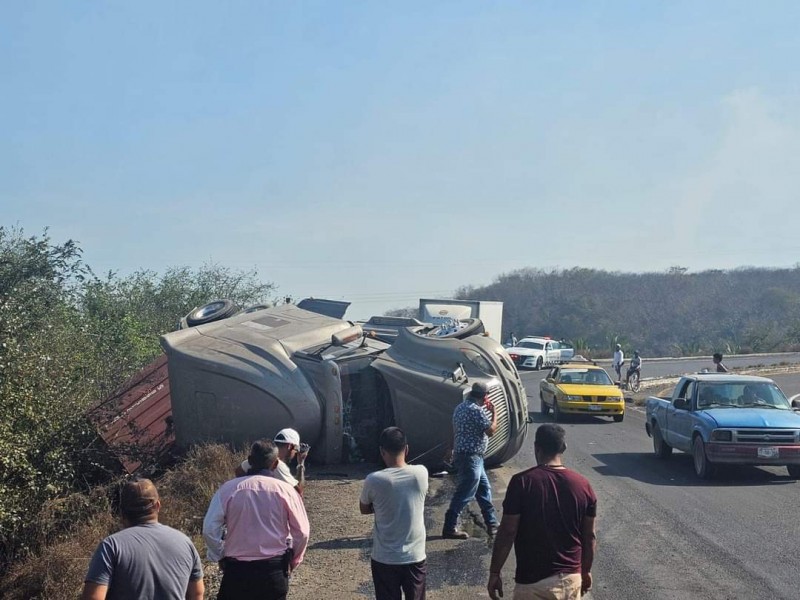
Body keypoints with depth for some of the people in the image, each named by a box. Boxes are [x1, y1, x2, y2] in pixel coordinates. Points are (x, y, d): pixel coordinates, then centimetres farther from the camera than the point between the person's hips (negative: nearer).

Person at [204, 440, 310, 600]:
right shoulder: (285, 490, -5)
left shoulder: (228, 489, -4)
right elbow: (302, 533, -4)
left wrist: (221, 557, 9)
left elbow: (209, 530, -6)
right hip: (275, 570, 0)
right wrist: (293, 563, 12)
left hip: (236, 569, 0)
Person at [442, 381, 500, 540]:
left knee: (484, 489, 15)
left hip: (462, 454, 10)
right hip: (471, 457, -10)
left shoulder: (461, 407, 10)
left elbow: (456, 431, 19)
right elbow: (491, 431, -17)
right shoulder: (476, 410, -20)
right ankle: (449, 528, 3)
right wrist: (494, 413, -4)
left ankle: (492, 524, 21)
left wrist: (453, 449, 30)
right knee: (464, 493, -3)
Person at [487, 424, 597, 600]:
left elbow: (507, 533, -12)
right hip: (571, 577, 4)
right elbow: (589, 537, 6)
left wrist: (494, 573, -2)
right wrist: (586, 571, 20)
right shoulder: (582, 485, -1)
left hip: (533, 581, -4)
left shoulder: (522, 482, -13)